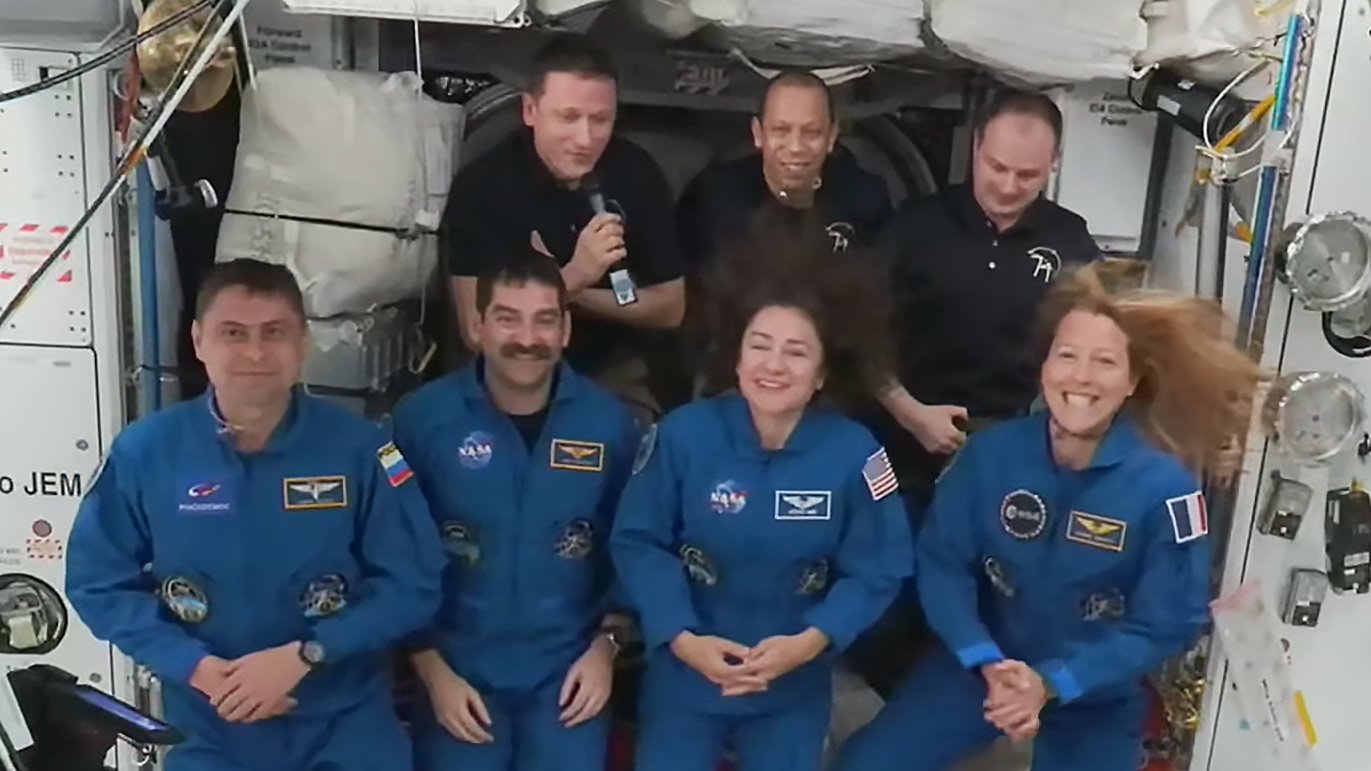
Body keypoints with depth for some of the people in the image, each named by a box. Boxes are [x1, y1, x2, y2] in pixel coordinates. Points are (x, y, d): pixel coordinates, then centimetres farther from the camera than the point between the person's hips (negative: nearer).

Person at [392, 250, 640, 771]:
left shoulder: (610, 423, -4)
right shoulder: (422, 418, -8)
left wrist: (606, 644, -1)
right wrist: (431, 670, -5)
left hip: (566, 670, 1)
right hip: (459, 669, -1)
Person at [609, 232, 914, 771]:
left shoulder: (853, 453, -13)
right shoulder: (683, 434, -15)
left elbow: (877, 573, -7)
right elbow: (638, 544, -8)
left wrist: (812, 641, -19)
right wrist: (681, 637, -18)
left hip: (795, 685, 1)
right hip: (684, 673, 0)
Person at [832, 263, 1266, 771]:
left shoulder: (1165, 487, -17)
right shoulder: (992, 452, -12)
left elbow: (1167, 624, -14)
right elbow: (941, 563, -8)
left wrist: (1052, 684, -23)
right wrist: (987, 663, -22)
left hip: (1097, 694, -1)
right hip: (982, 666, 2)